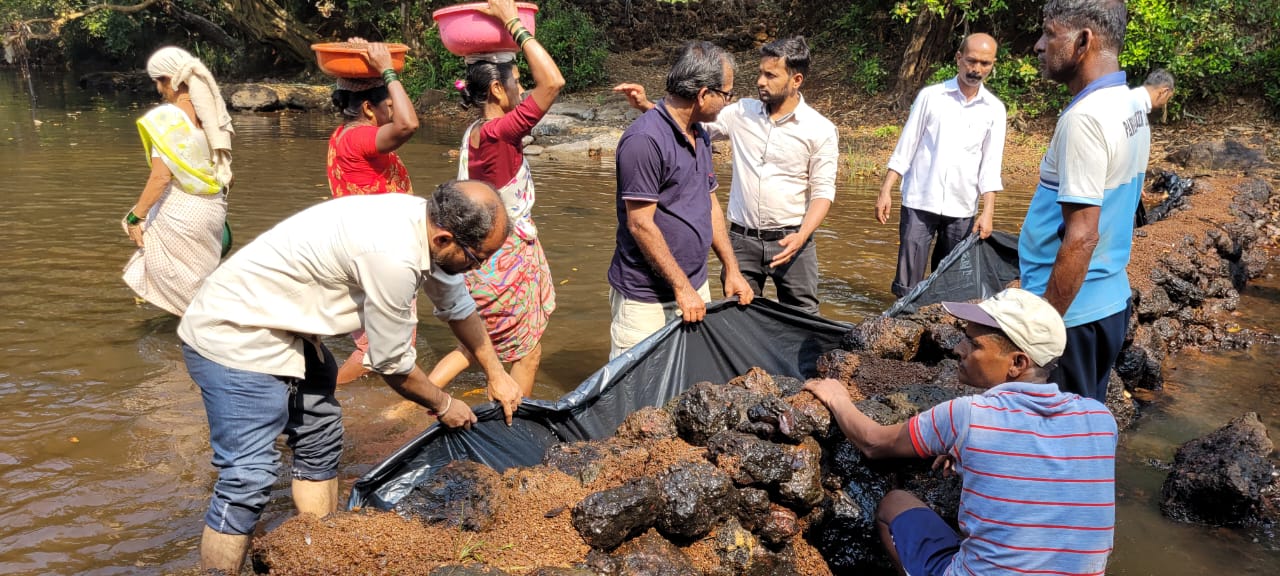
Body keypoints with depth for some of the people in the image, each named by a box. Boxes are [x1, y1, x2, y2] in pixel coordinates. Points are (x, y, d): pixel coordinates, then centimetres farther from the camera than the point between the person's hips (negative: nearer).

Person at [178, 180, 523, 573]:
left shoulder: (431, 222, -5)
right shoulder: (393, 256, -32)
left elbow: (457, 306, 14)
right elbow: (392, 363, -18)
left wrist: (496, 374, 21)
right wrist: (443, 406, 0)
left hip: (284, 329, 10)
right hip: (233, 335, -10)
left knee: (321, 443, 17)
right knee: (249, 479, -13)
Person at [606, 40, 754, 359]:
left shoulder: (700, 135, 10)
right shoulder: (644, 139, -19)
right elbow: (640, 224, -20)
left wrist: (731, 269, 11)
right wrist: (682, 287, -17)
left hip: (694, 287, 8)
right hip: (646, 298, -8)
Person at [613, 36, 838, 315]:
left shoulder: (821, 130, -6)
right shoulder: (742, 112, 2)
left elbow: (823, 190, -6)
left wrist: (802, 236, -21)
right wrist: (646, 106, -10)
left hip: (790, 239, -3)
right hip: (741, 239, 3)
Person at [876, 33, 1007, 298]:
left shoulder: (994, 109, 6)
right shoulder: (930, 96, 2)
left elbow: (991, 165, 6)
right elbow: (904, 148, 2)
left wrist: (988, 212, -2)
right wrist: (885, 191, -4)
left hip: (962, 208, 2)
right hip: (919, 202, -2)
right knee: (907, 284, -5)